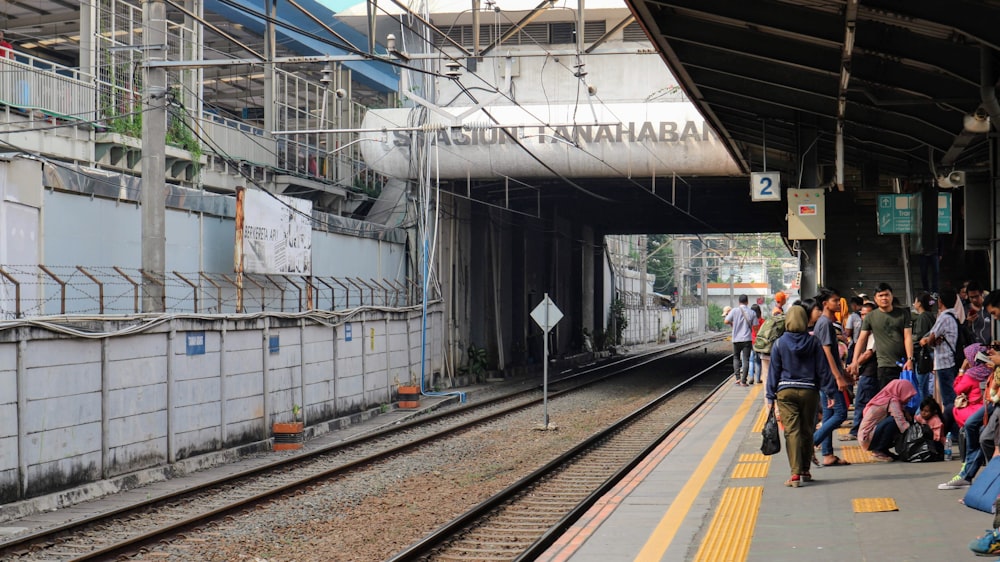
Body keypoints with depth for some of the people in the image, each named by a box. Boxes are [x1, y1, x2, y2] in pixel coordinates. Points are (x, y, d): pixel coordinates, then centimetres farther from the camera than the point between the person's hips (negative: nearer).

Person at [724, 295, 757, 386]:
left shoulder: (734, 311, -6)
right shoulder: (752, 313, -3)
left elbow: (726, 321, -7)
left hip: (736, 338, 0)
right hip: (747, 339, 0)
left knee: (736, 358, 17)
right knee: (746, 360, 3)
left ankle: (738, 378, 3)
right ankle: (743, 381, -1)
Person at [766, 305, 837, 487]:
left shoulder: (780, 344, -2)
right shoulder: (814, 343, -1)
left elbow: (774, 371, 0)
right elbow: (823, 369, 1)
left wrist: (770, 396, 4)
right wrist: (831, 392, 6)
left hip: (786, 392, -1)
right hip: (809, 392, 1)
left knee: (792, 431, -4)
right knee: (807, 432, 13)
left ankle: (795, 473, -14)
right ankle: (805, 471, 22)